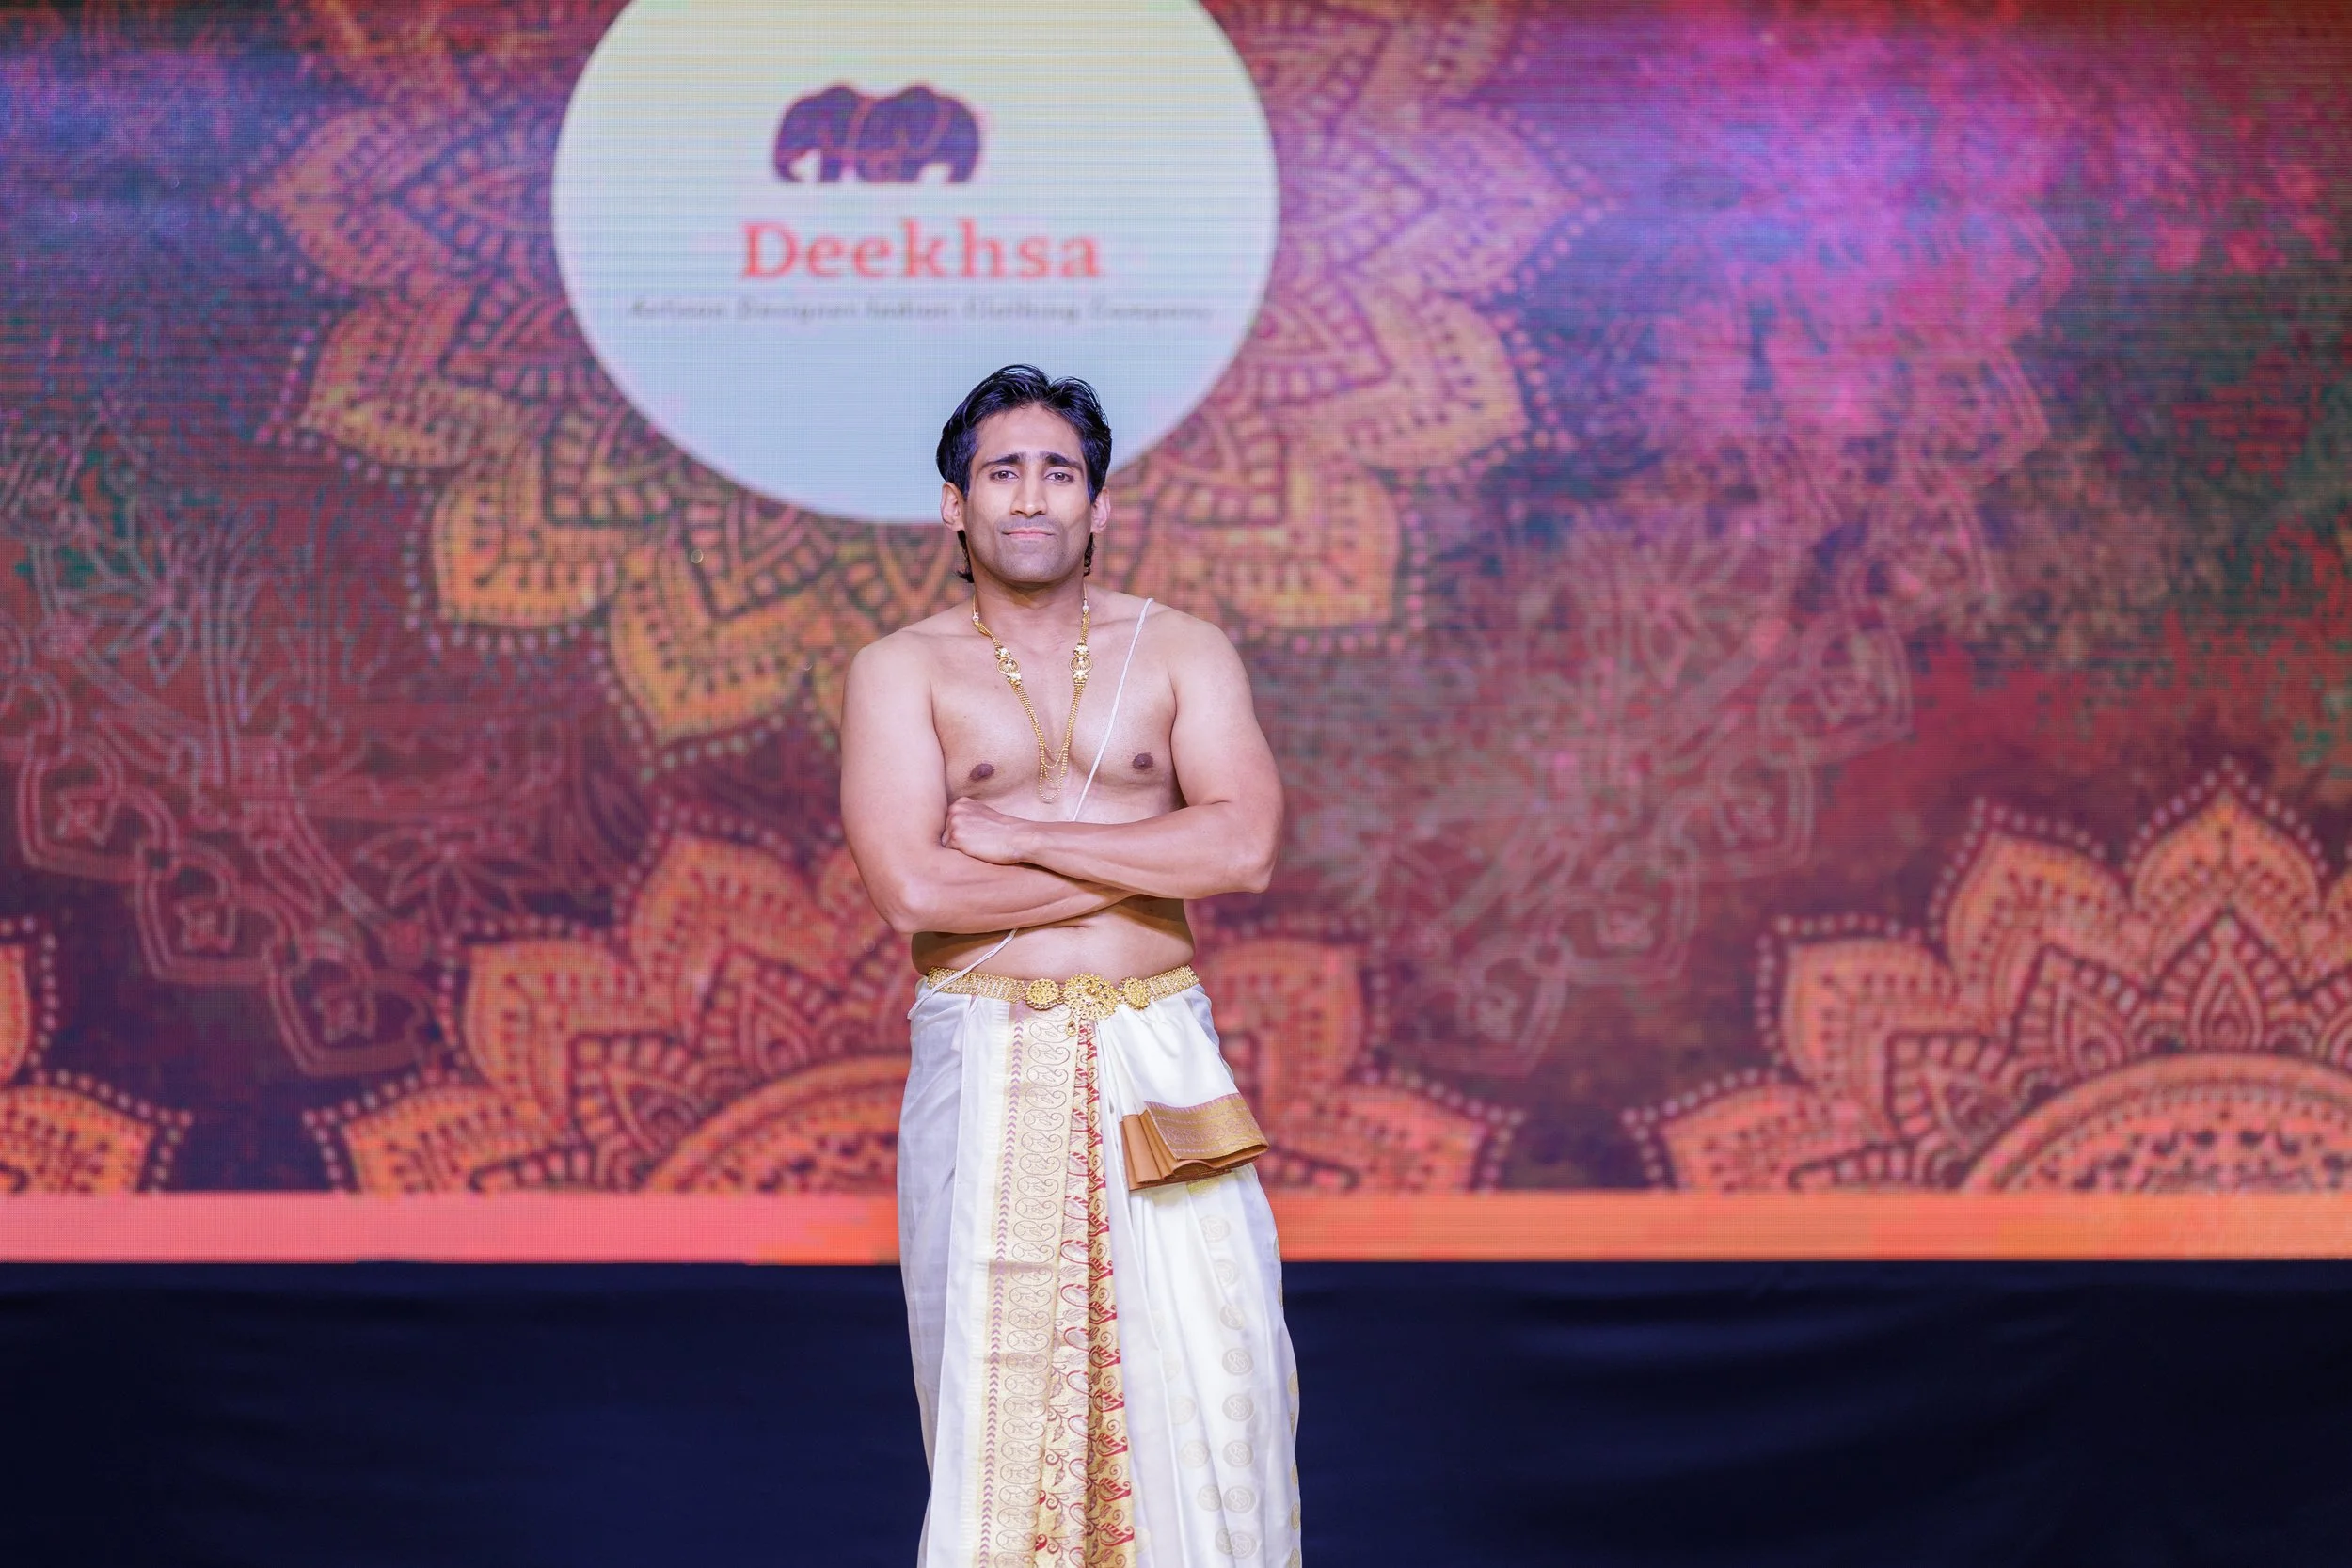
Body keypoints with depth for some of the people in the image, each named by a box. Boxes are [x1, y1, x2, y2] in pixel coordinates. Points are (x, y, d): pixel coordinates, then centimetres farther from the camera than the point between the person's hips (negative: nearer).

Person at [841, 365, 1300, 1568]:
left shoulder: (1181, 652, 8)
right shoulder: (904, 671, 3)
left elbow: (1245, 848, -8)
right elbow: (912, 890, -12)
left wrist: (1021, 837, -9)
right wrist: (1152, 861, -7)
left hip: (1157, 1054, 1)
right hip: (984, 1066, -1)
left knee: (1202, 1370, -5)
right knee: (995, 1379, -2)